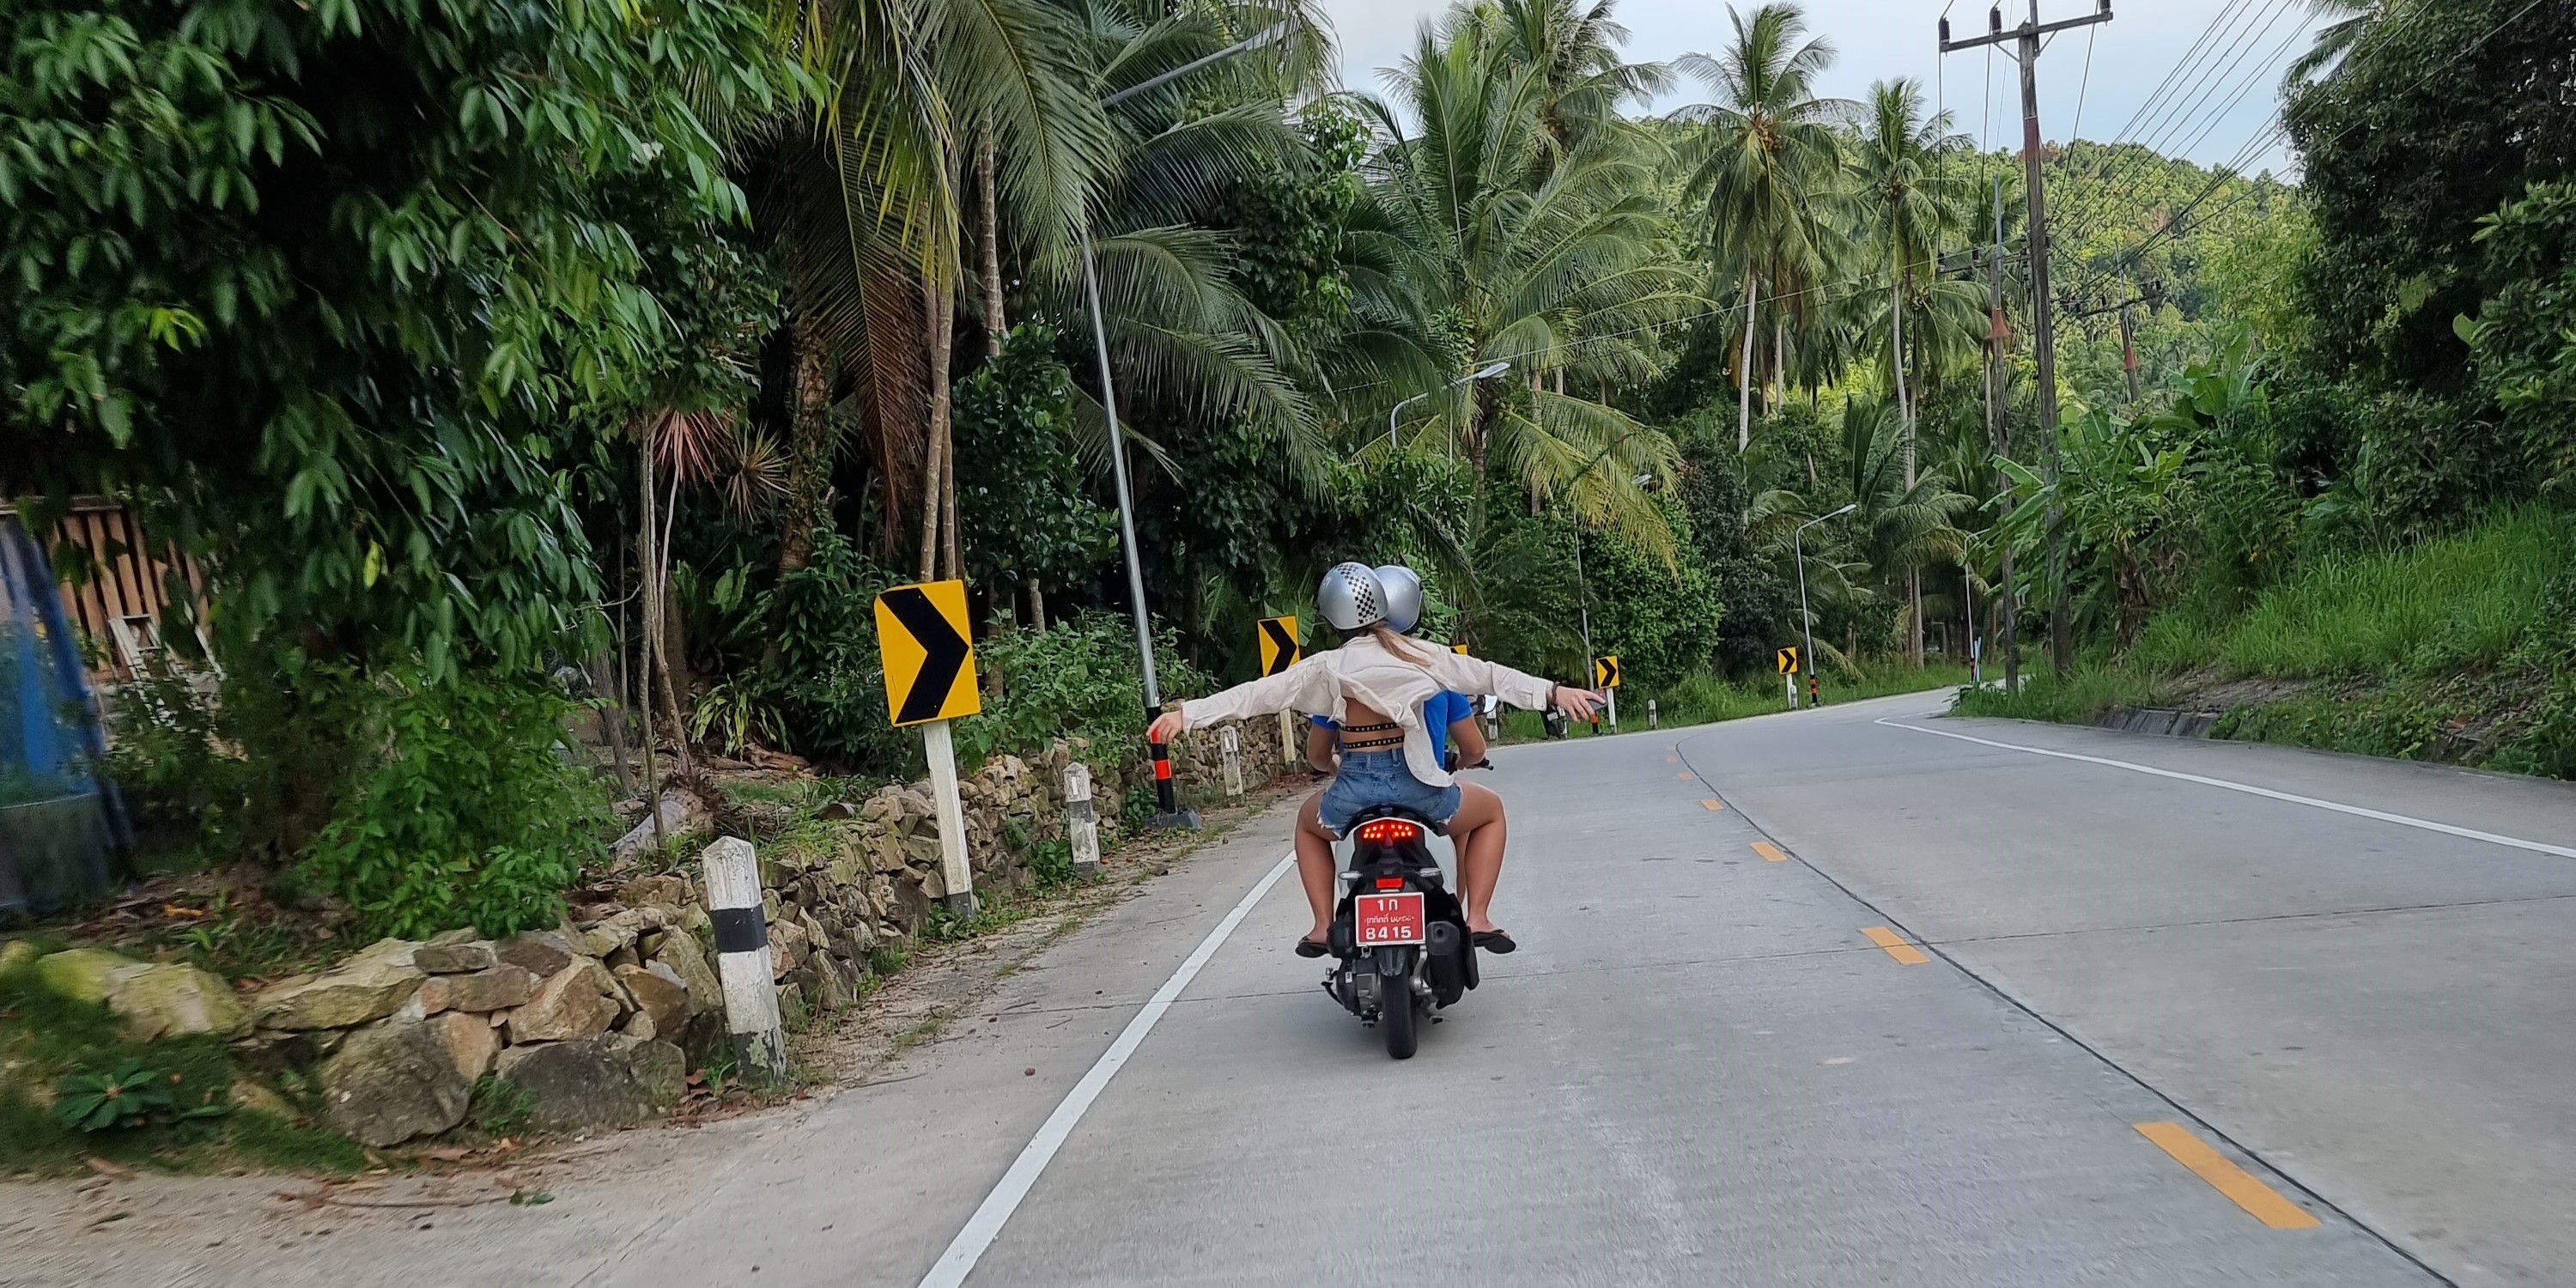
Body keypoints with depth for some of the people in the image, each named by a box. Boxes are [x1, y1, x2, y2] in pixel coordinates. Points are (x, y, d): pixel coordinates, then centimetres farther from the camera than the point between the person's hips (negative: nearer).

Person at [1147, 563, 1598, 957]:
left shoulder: (1326, 667, 4)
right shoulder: (1421, 655, 4)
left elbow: (1260, 693, 3)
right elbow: (1486, 675, 4)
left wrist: (1188, 713, 7)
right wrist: (1552, 691, 7)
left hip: (1354, 790, 1)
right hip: (1416, 785, -1)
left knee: (1308, 826, 36)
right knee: (1491, 810, 28)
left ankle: (1324, 926, 23)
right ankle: (1478, 918, 13)